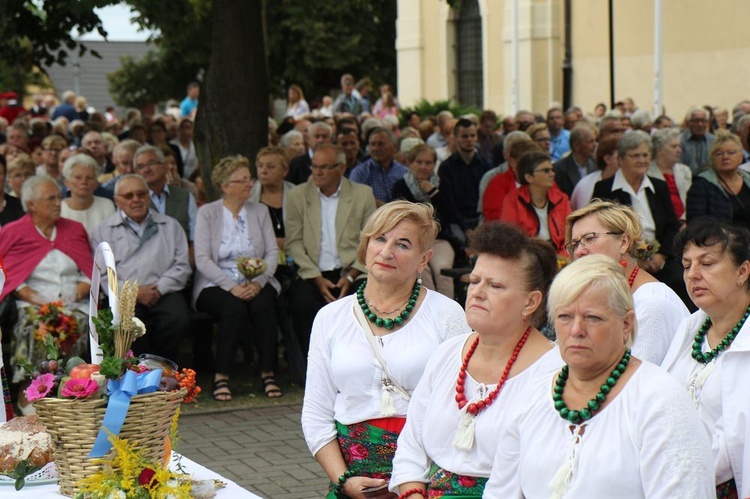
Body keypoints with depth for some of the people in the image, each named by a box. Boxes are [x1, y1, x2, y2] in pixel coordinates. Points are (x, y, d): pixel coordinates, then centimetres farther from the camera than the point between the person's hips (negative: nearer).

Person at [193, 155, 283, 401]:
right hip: (216, 285, -2)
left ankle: (268, 373, -21)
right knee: (235, 308, -33)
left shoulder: (260, 211, 12)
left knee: (262, 305, -30)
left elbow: (273, 253, 5)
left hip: (254, 284, 2)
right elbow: (202, 259, -7)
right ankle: (221, 377, -26)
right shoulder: (207, 213, 2)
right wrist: (231, 287, -20)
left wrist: (258, 282, -14)